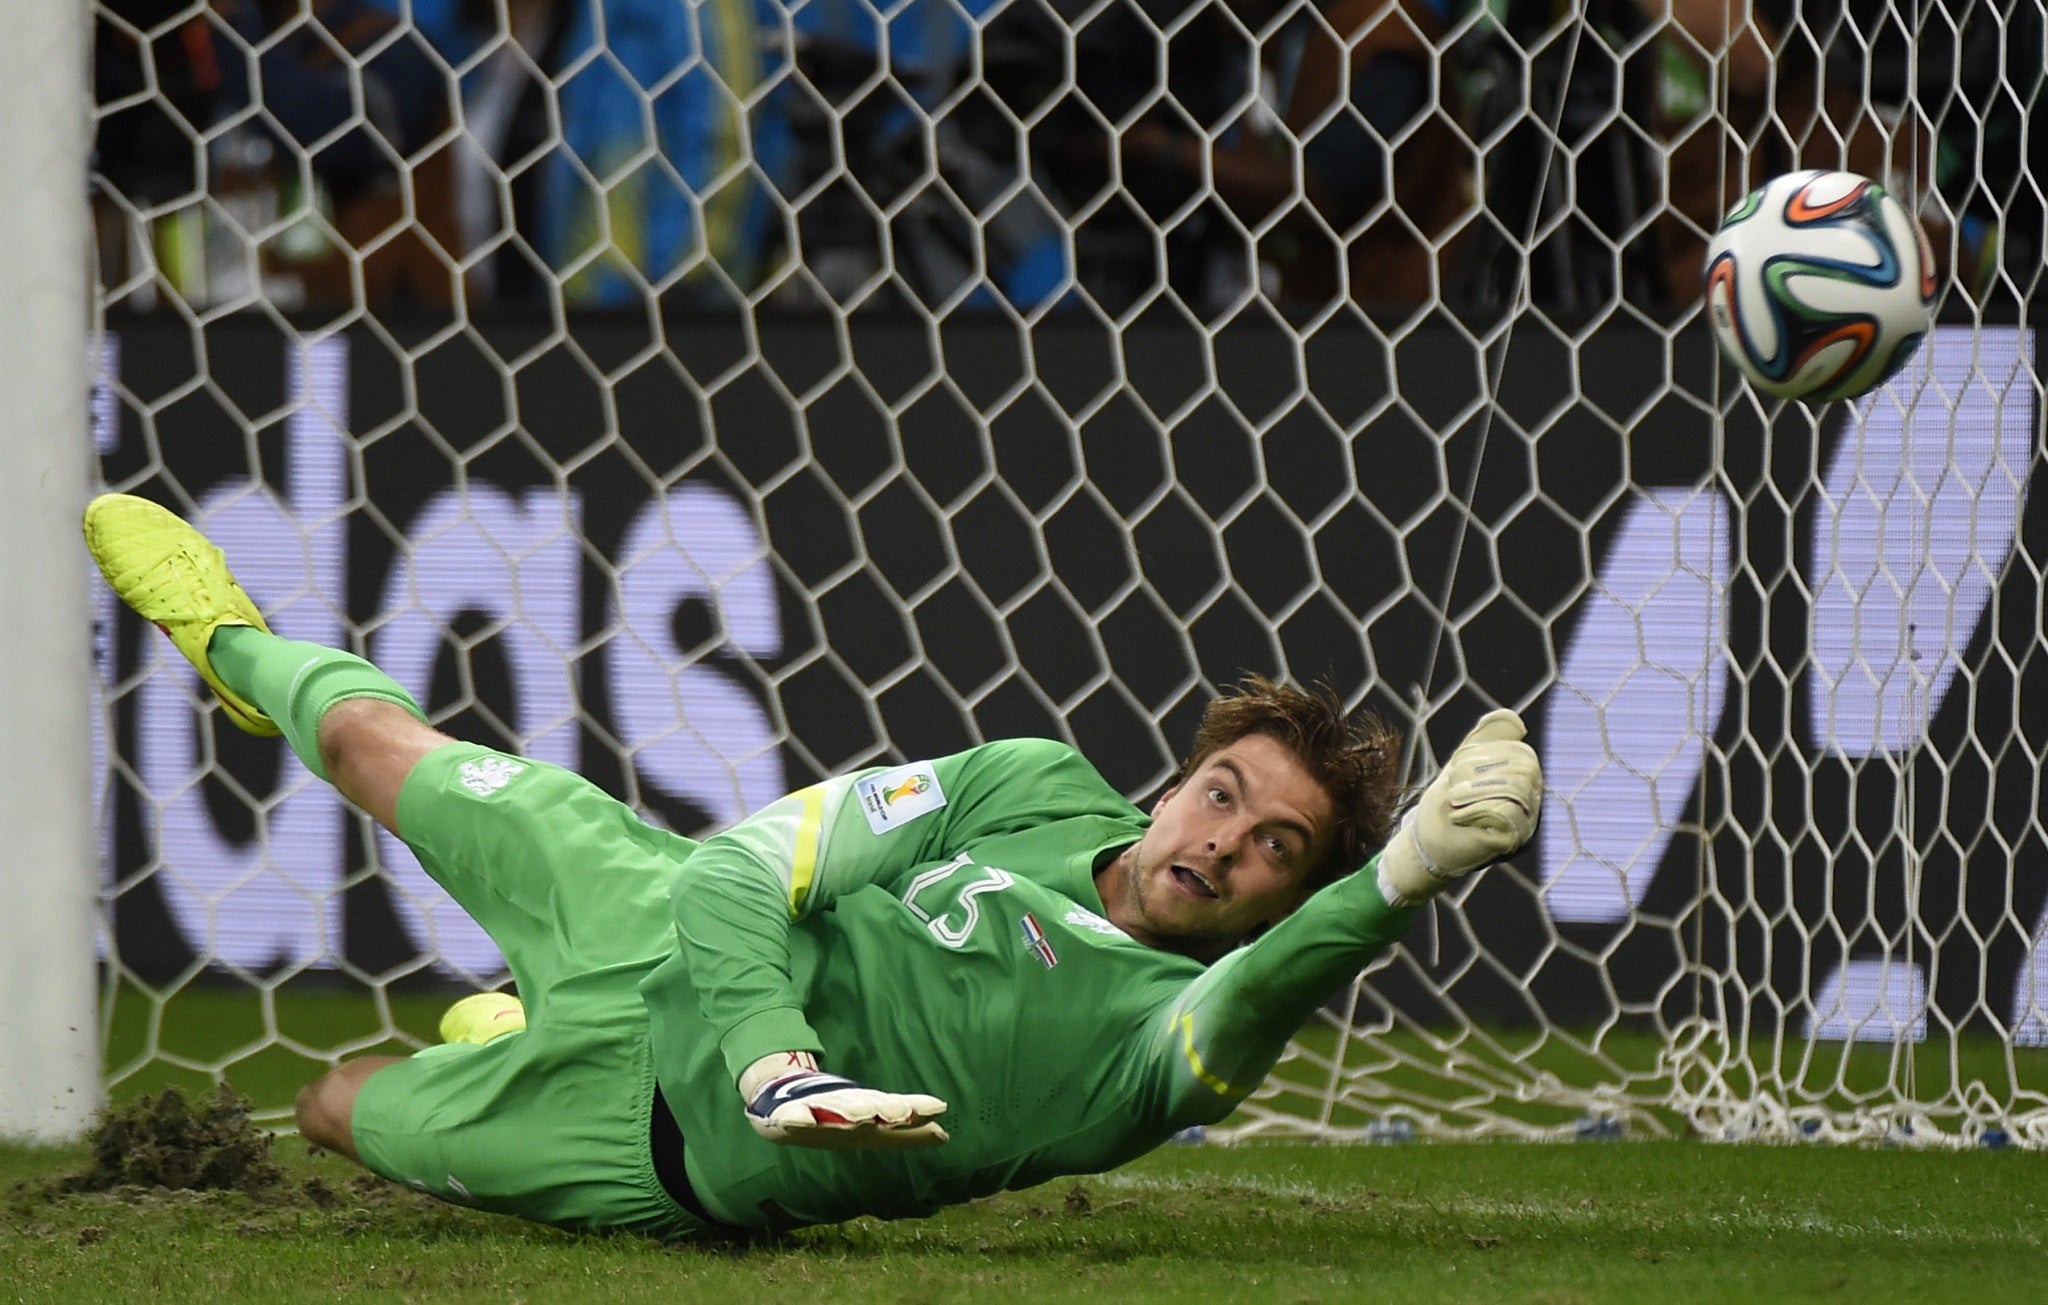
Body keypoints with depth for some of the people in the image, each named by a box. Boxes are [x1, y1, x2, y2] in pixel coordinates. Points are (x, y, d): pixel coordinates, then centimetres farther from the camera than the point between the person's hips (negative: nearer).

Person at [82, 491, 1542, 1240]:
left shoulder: (1179, 1028, -28)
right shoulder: (1039, 790, -16)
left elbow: (1258, 998, -55)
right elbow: (744, 867, -17)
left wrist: (1409, 876, -75)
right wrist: (772, 1054, -37)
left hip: (646, 1135, -2)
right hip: (672, 924, 3)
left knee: (334, 1107, 17)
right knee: (374, 737, 21)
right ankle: (237, 647, 59)